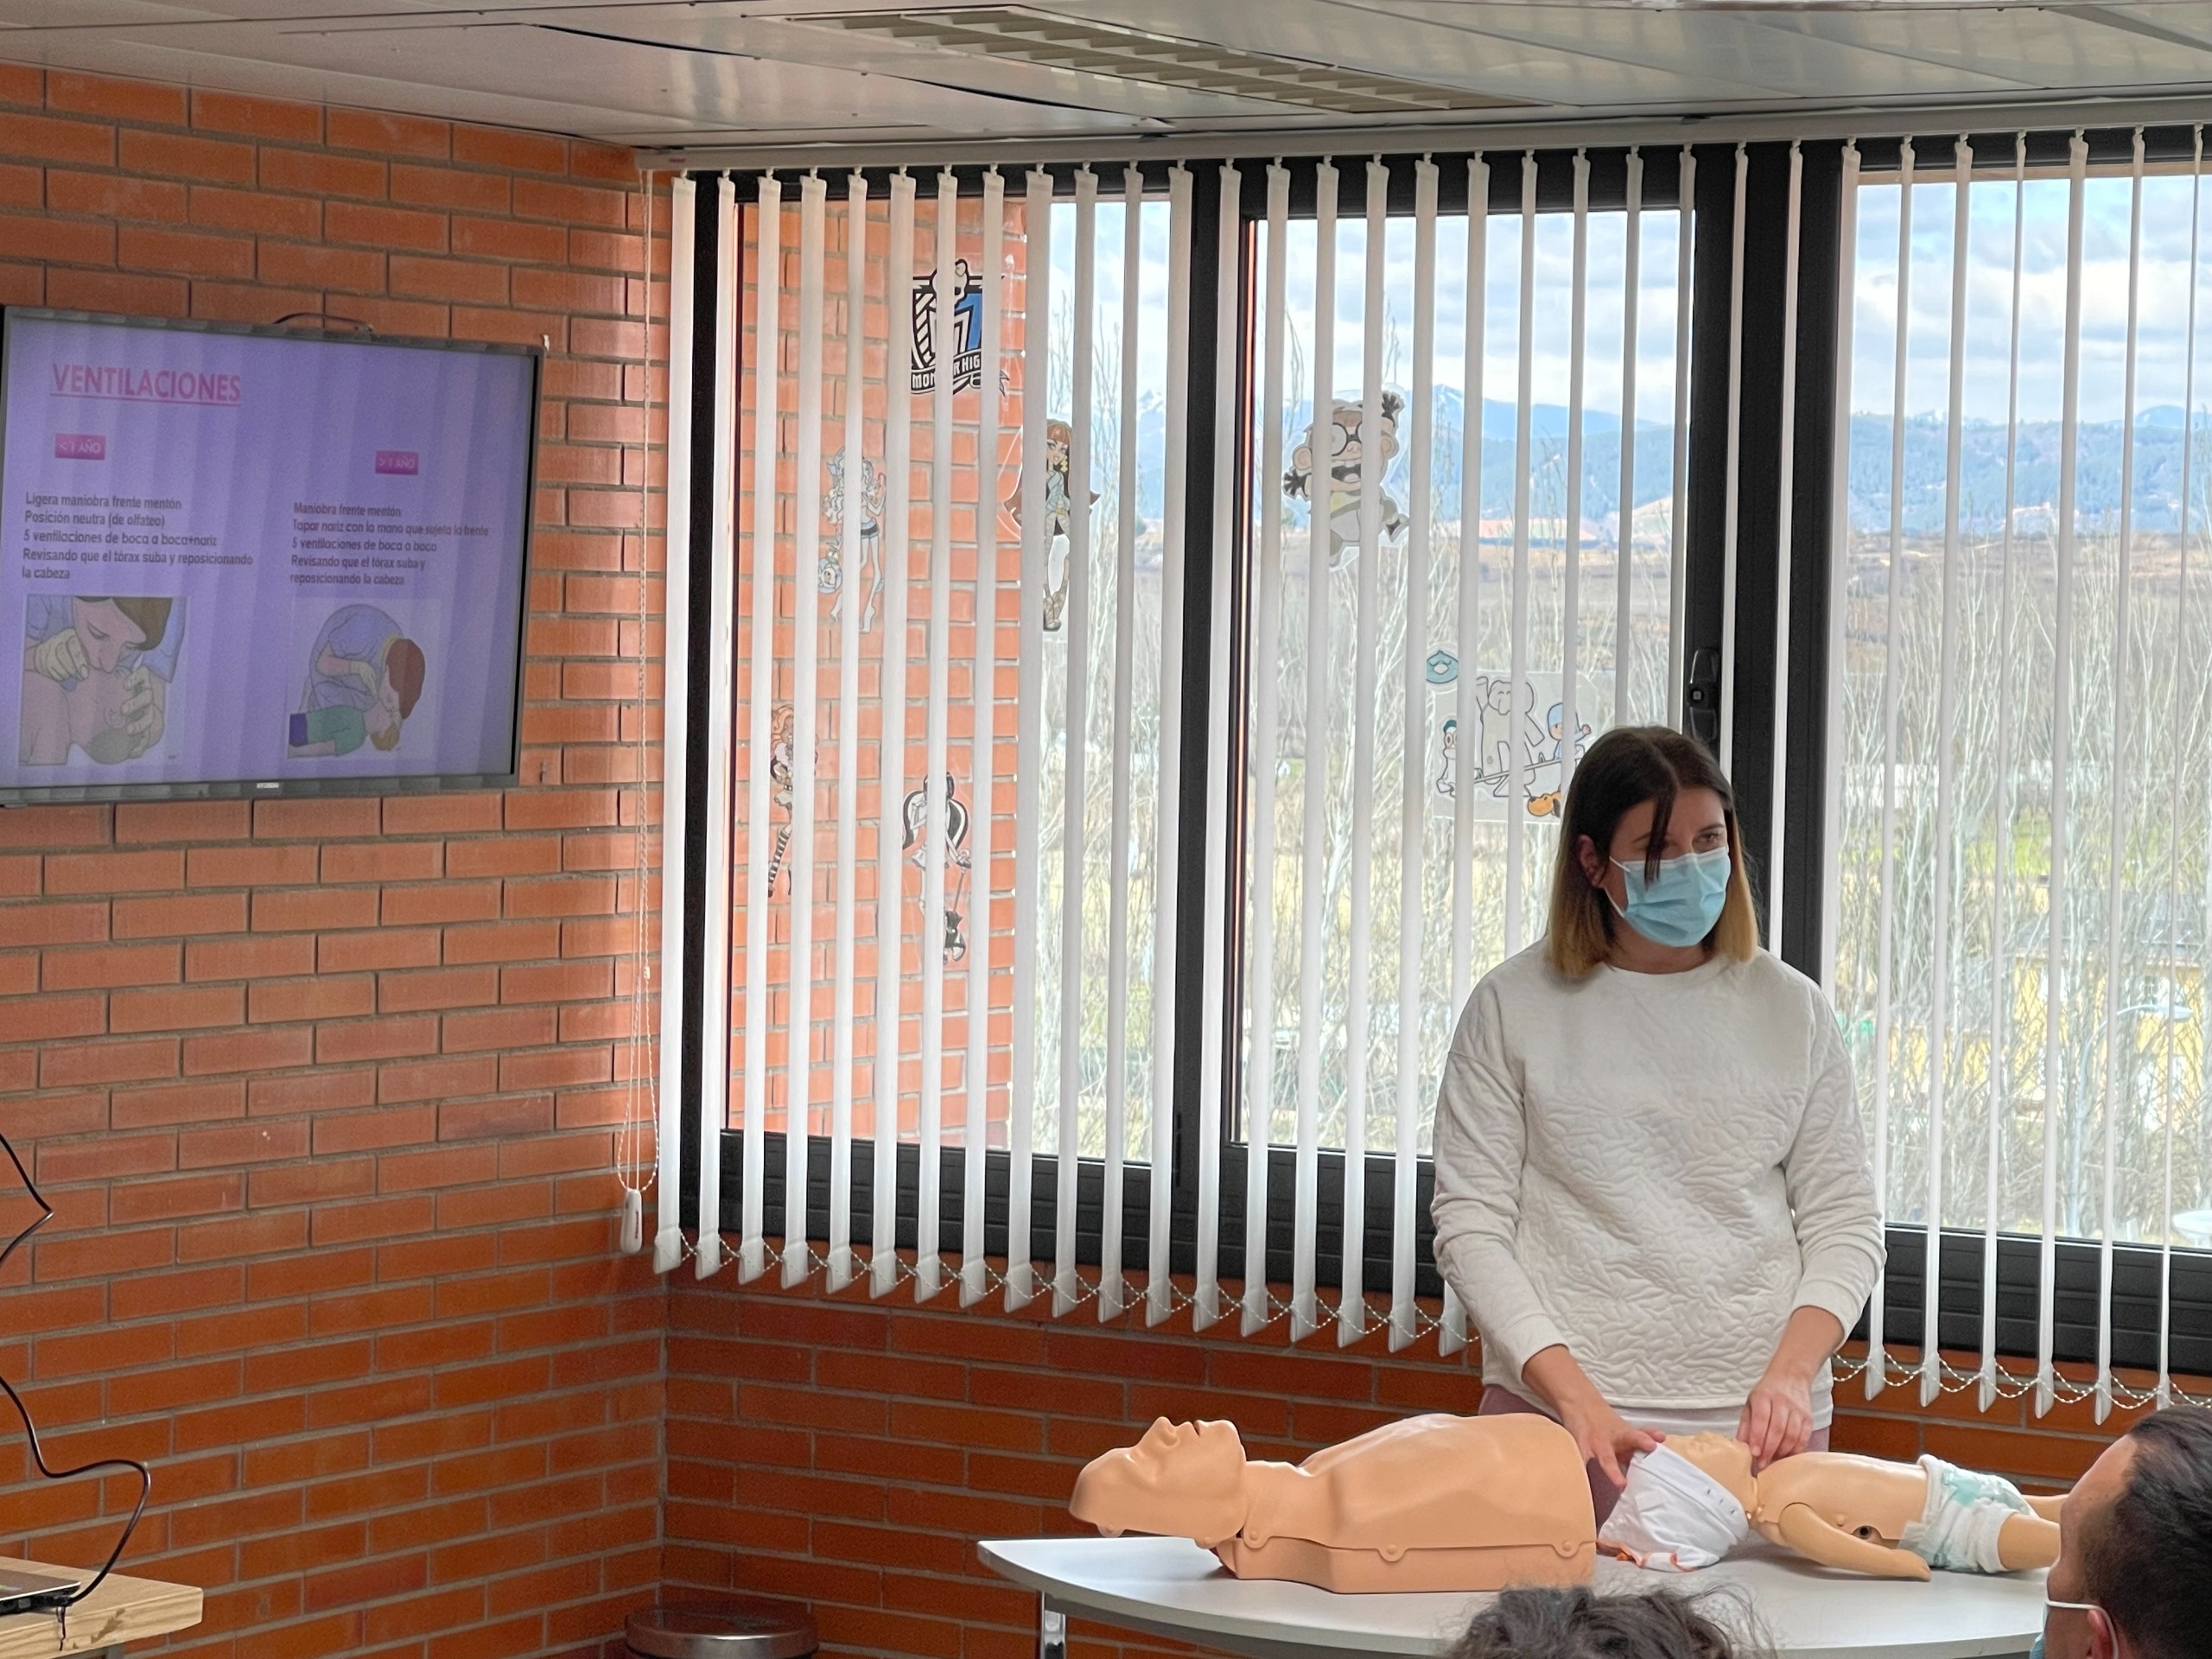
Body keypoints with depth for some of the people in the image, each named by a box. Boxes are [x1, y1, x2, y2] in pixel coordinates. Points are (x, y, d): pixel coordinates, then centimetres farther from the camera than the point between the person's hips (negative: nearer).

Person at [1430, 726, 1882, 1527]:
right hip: (1558, 1411, -2)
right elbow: (1471, 1226, -1)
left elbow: (1844, 1221, 8)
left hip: (1755, 1420, 2)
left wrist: (1789, 1373, -10)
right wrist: (1575, 1396, -13)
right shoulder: (1514, 1007, 2)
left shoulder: (1789, 1011, 9)